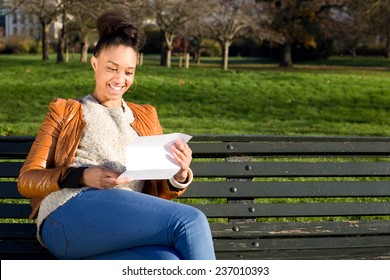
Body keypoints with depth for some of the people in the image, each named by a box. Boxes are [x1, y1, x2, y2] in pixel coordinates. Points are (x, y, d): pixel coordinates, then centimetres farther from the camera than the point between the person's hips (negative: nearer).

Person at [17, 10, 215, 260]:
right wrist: (82, 176, -10)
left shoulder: (145, 117, 30)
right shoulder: (65, 111, 20)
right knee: (191, 221, -28)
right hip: (71, 213, -3)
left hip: (125, 228, 3)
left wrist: (180, 176, -2)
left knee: (171, 265, -36)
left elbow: (160, 192, 24)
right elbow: (27, 180, 10)